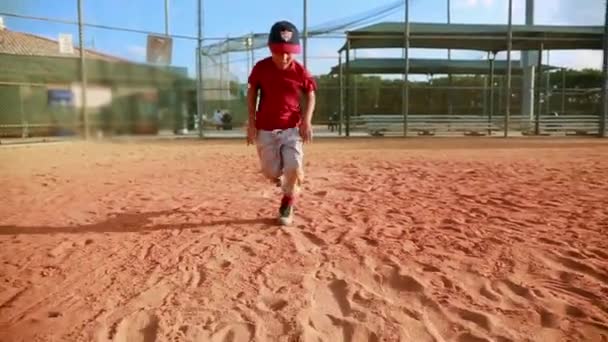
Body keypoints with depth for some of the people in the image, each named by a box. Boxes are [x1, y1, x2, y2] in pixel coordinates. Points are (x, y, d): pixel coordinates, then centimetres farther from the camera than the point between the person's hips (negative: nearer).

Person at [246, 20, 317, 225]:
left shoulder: (300, 71, -9)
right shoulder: (261, 68, -8)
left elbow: (310, 95, 5)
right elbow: (252, 91, 5)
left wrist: (307, 121, -8)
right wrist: (251, 122, 0)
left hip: (292, 127, -1)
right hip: (266, 129, 1)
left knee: (293, 168, -16)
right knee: (271, 173, 3)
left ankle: (287, 203, 13)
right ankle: (281, 176, 44)